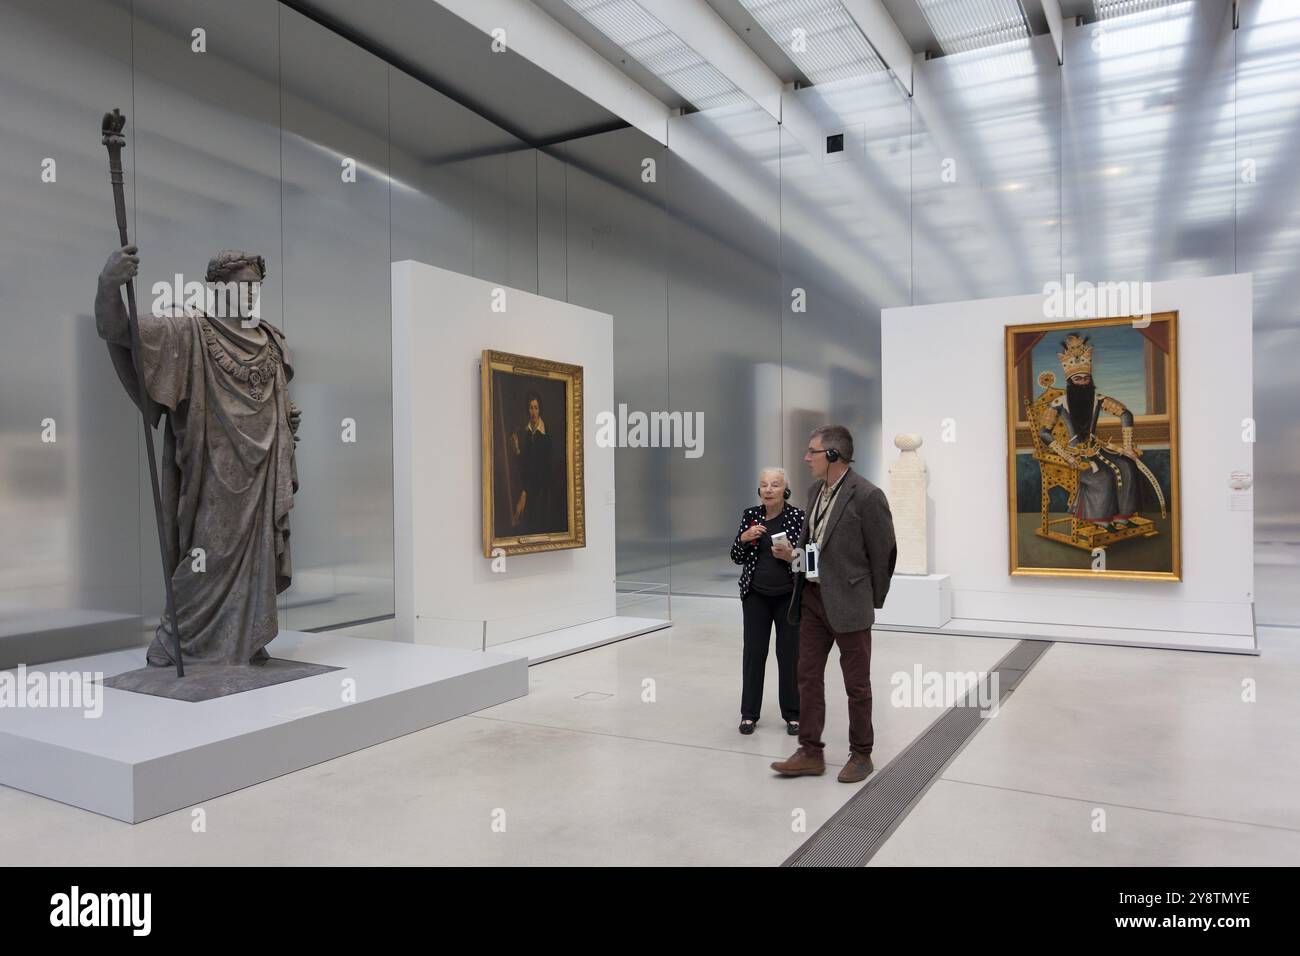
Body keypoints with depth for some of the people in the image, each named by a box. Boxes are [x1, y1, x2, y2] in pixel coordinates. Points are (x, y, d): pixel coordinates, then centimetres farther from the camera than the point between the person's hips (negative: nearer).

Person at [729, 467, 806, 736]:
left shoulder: (798, 517, -6)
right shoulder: (750, 515, 3)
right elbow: (737, 558, 5)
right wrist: (744, 538, -14)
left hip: (789, 596, -2)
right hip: (756, 596, 2)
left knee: (790, 654, 4)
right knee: (753, 652, 4)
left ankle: (793, 714, 18)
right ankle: (749, 713, 15)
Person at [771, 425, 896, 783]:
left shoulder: (867, 496, -15)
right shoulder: (816, 491, 9)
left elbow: (884, 553, -9)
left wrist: (873, 602, -1)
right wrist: (793, 553, 0)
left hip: (848, 602, -7)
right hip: (813, 597, 7)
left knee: (856, 683, 8)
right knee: (808, 677, 10)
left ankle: (861, 754, 25)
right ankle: (811, 753, 21)